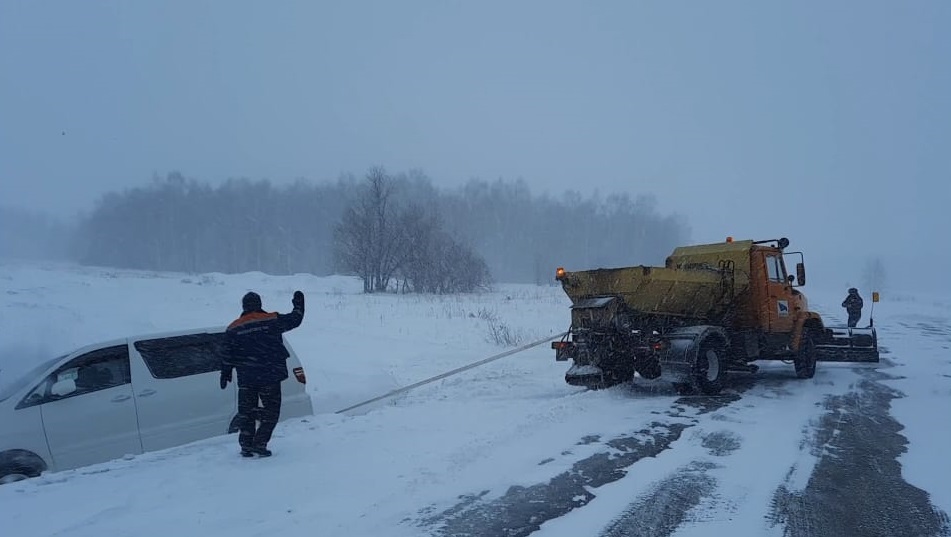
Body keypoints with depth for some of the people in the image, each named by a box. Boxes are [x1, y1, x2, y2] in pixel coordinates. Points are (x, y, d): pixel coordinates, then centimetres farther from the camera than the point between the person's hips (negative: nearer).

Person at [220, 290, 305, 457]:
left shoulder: (233, 328, 4)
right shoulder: (272, 320, -5)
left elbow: (228, 354, 5)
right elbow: (294, 320, 4)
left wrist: (225, 373, 15)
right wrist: (298, 304, 21)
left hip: (246, 378, 3)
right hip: (269, 376, -3)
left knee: (246, 411, 13)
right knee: (271, 410, 6)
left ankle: (246, 446, 14)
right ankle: (259, 444, -2)